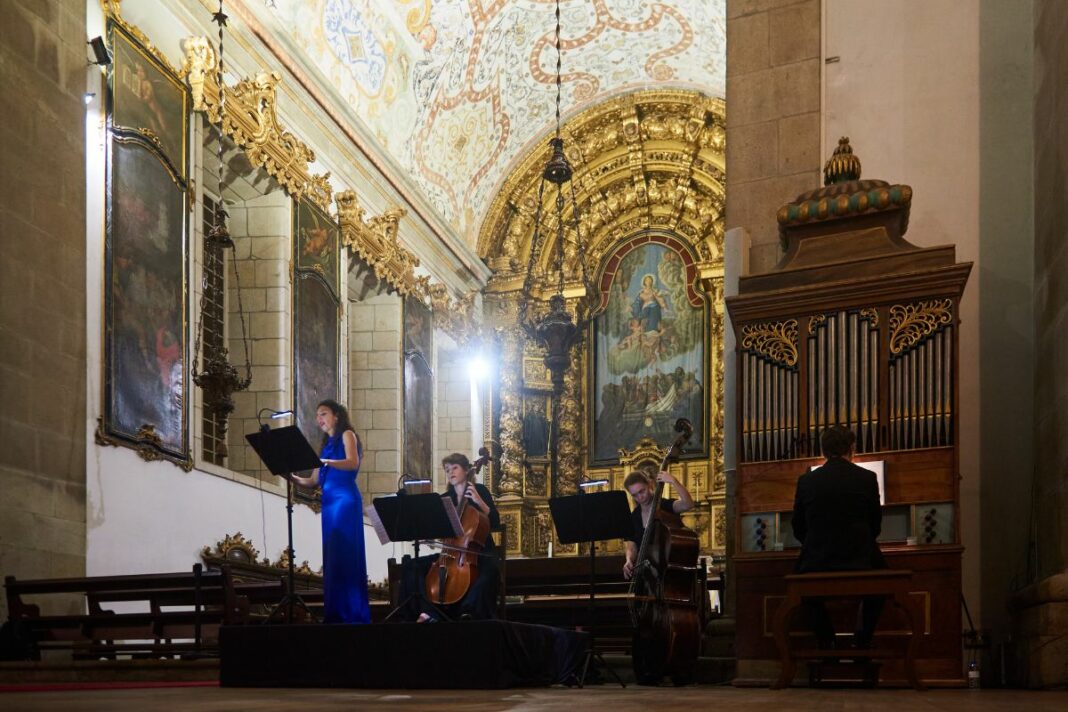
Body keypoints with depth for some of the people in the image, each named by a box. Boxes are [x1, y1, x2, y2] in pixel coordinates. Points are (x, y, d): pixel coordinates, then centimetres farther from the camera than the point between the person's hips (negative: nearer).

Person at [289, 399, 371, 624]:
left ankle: (353, 614, -13)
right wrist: (294, 479, -1)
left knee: (344, 556, -12)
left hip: (345, 499, -8)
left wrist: (324, 461, -26)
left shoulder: (347, 435, 3)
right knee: (332, 558, 3)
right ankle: (336, 613, 3)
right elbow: (314, 481, 17)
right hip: (329, 501, 8)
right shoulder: (326, 443, 22)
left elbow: (353, 463, -16)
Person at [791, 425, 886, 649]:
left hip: (817, 564, 0)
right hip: (859, 565, 0)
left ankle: (826, 642, 24)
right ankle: (862, 641, 22)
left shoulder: (806, 481, 0)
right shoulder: (867, 478, -1)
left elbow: (799, 530, 8)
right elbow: (875, 526, 8)